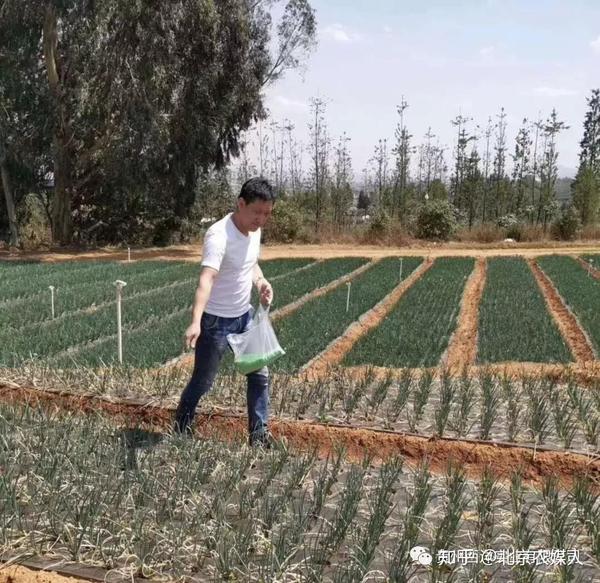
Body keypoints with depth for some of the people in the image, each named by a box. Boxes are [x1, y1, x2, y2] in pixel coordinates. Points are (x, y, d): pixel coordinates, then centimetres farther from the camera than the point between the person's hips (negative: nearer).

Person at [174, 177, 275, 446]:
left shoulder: (254, 230, -2)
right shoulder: (219, 235, -28)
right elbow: (206, 279, -42)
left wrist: (261, 281, -3)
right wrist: (196, 322, -54)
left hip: (245, 316, 7)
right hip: (216, 321, -7)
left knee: (260, 374, 9)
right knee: (203, 382, 6)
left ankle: (259, 434, 22)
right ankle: (180, 430, 29)